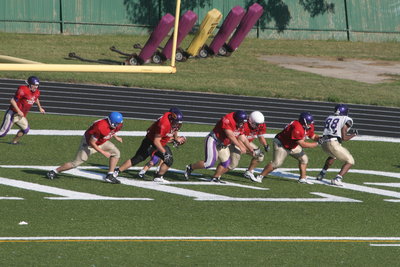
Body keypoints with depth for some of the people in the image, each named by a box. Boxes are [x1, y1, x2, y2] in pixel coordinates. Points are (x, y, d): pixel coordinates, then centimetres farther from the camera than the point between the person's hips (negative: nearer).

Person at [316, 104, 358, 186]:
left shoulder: (329, 118, 17)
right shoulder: (345, 120, -2)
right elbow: (344, 138, -7)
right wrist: (353, 134, 10)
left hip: (324, 143, 7)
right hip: (334, 144, -7)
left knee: (333, 155, 39)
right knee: (350, 161, 6)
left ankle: (321, 174, 39)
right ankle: (337, 179, -8)